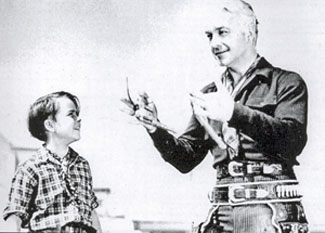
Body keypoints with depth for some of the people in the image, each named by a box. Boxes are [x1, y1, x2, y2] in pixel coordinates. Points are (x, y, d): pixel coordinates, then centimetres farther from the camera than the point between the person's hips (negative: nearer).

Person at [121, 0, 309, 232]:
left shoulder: (286, 82, 2)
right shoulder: (210, 94, 16)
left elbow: (293, 140, -15)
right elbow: (186, 159, 14)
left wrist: (235, 113, -26)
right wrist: (155, 128, -4)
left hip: (271, 212, -4)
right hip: (222, 211, 4)